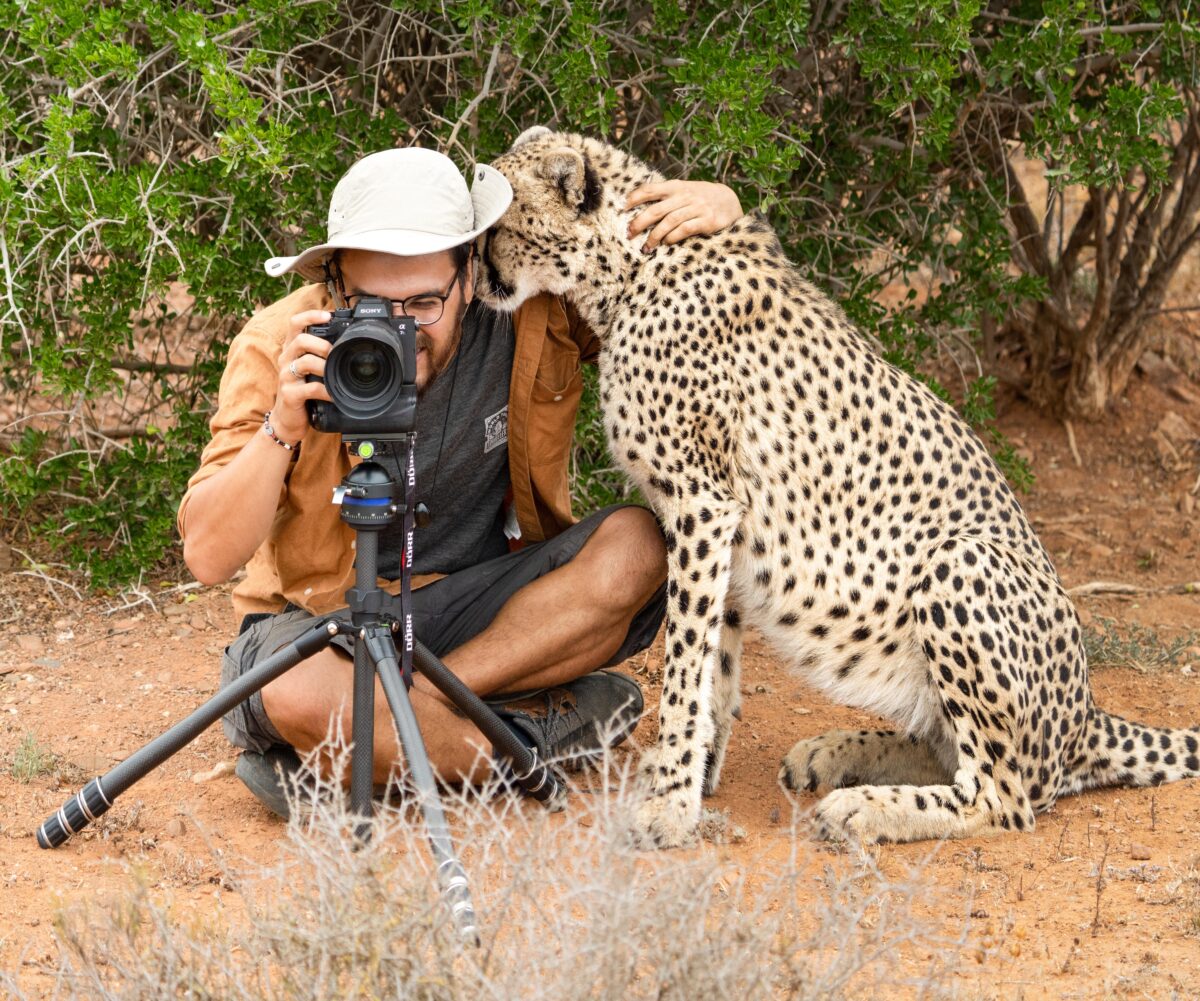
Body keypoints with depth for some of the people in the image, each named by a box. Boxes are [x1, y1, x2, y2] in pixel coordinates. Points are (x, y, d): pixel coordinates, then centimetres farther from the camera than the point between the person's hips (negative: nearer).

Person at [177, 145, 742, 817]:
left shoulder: (530, 311, -13)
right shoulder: (282, 348, -18)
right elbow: (209, 557, -21)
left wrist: (714, 204, -21)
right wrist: (282, 427, -36)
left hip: (476, 602, 4)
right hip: (321, 615, -3)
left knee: (636, 547, -23)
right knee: (294, 696, -38)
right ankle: (538, 730, -17)